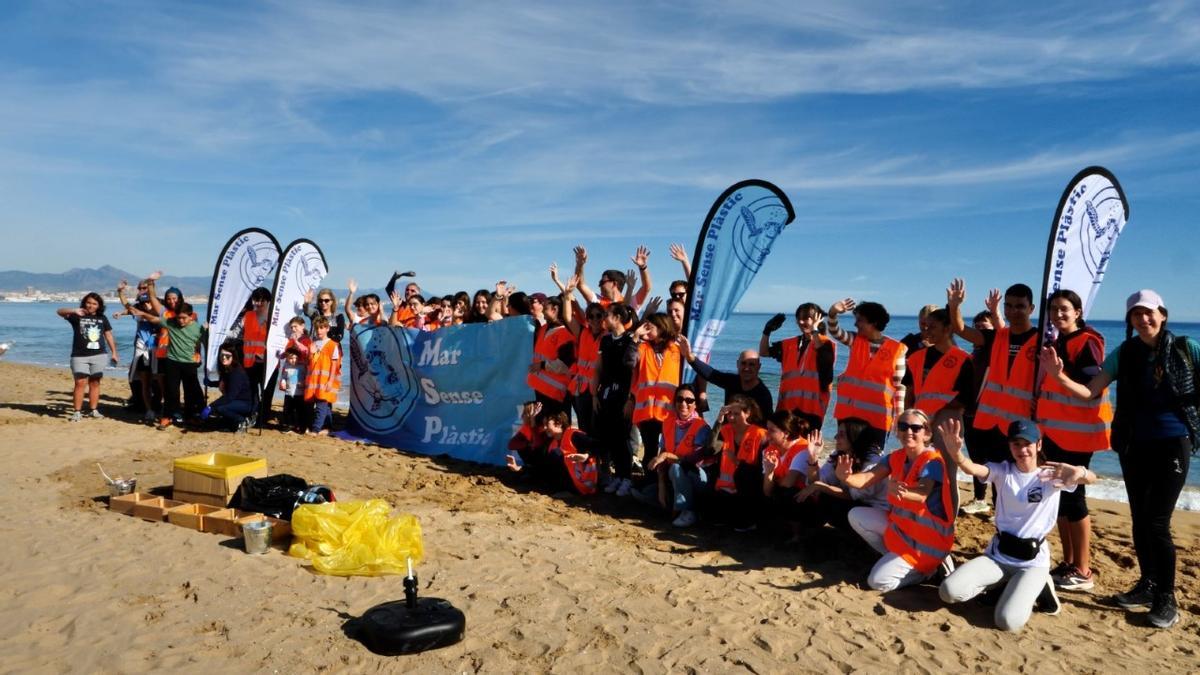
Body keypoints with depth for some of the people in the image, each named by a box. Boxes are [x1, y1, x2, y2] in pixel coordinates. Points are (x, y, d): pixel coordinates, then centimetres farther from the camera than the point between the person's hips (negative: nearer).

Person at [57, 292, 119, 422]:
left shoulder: (102, 318, 9)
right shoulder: (77, 316, 0)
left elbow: (108, 336, 14)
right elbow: (60, 312, -16)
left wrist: (114, 352, 13)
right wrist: (74, 311, -36)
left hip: (98, 355, 3)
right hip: (80, 356, -3)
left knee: (95, 383, 8)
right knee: (80, 383, -8)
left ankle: (94, 410, 14)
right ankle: (77, 412, -5)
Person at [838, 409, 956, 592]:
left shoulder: (933, 461, -20)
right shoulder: (896, 457, 0)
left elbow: (922, 495, -40)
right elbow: (866, 479, -12)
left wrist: (896, 491, -62)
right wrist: (846, 477, -36)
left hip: (926, 538, -7)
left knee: (878, 582, -14)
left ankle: (927, 568, 6)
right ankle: (895, 556, 6)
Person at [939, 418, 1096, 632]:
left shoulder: (1052, 475, -4)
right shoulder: (1002, 471, -1)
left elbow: (1091, 478, -23)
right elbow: (971, 468, -23)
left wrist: (1080, 472, -50)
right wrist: (955, 452, -48)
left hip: (1033, 561, -2)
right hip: (997, 554, 3)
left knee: (1008, 621, -23)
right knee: (949, 591, -18)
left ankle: (1035, 586, 9)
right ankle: (1006, 584, 10)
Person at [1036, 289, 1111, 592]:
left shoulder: (1087, 343, -9)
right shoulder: (1056, 343, 15)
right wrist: (1042, 424, 12)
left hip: (1077, 431, -8)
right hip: (1054, 429, 8)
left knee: (1073, 496, -6)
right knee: (1058, 495, 10)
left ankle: (1083, 572, 3)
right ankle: (1068, 562, 19)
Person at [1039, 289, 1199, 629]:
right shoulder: (1123, 354, 2)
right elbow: (1089, 392, -3)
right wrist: (1059, 376, -18)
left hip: (1172, 444, -4)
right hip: (1133, 445, 4)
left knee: (1156, 522, -7)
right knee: (1139, 520, 11)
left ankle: (1166, 599, 7)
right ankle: (1147, 585, 27)